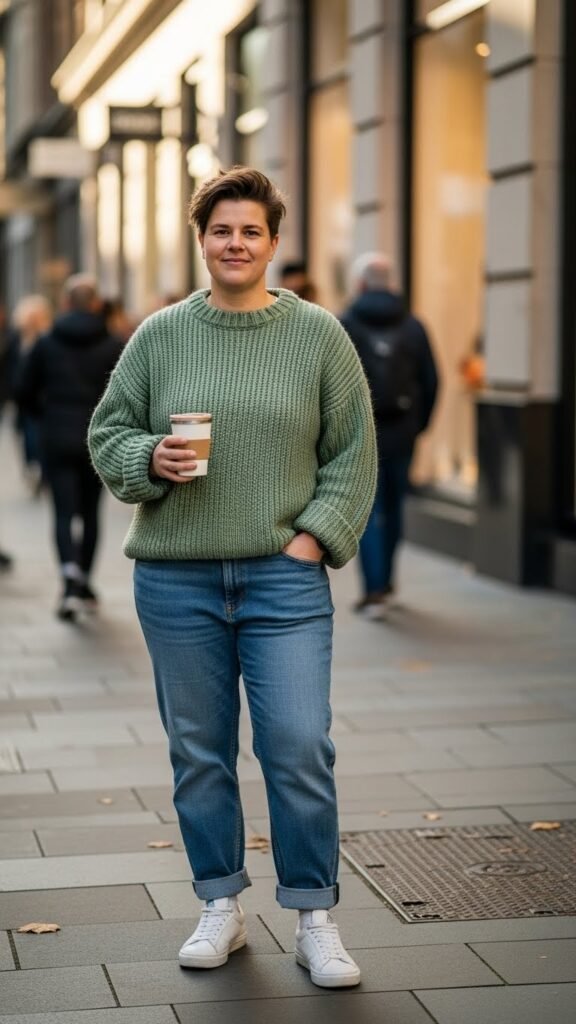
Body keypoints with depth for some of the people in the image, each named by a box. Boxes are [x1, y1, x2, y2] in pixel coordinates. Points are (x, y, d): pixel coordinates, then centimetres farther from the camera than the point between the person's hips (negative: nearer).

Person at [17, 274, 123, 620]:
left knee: (64, 514, -2)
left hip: (58, 440, 0)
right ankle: (84, 583, 22)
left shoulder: (46, 344, 0)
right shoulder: (113, 346, -2)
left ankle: (71, 578, -24)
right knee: (90, 513, 14)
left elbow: (25, 393, 3)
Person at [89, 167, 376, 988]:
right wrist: (149, 458, -11)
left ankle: (315, 921, 7)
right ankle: (222, 909, 25)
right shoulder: (160, 335, 5)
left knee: (300, 748, -7)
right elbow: (107, 434, 10)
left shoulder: (318, 335, 3)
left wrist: (318, 535, -6)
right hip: (176, 580, 2)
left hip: (284, 579, -2)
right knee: (198, 751, 9)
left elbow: (353, 453, 4)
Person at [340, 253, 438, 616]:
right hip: (402, 434, 3)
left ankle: (375, 590, -8)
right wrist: (420, 423, 14)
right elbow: (431, 381, 4)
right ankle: (385, 580, 29)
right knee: (393, 506, 17)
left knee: (367, 511, -1)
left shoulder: (343, 325, -5)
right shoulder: (412, 326, 4)